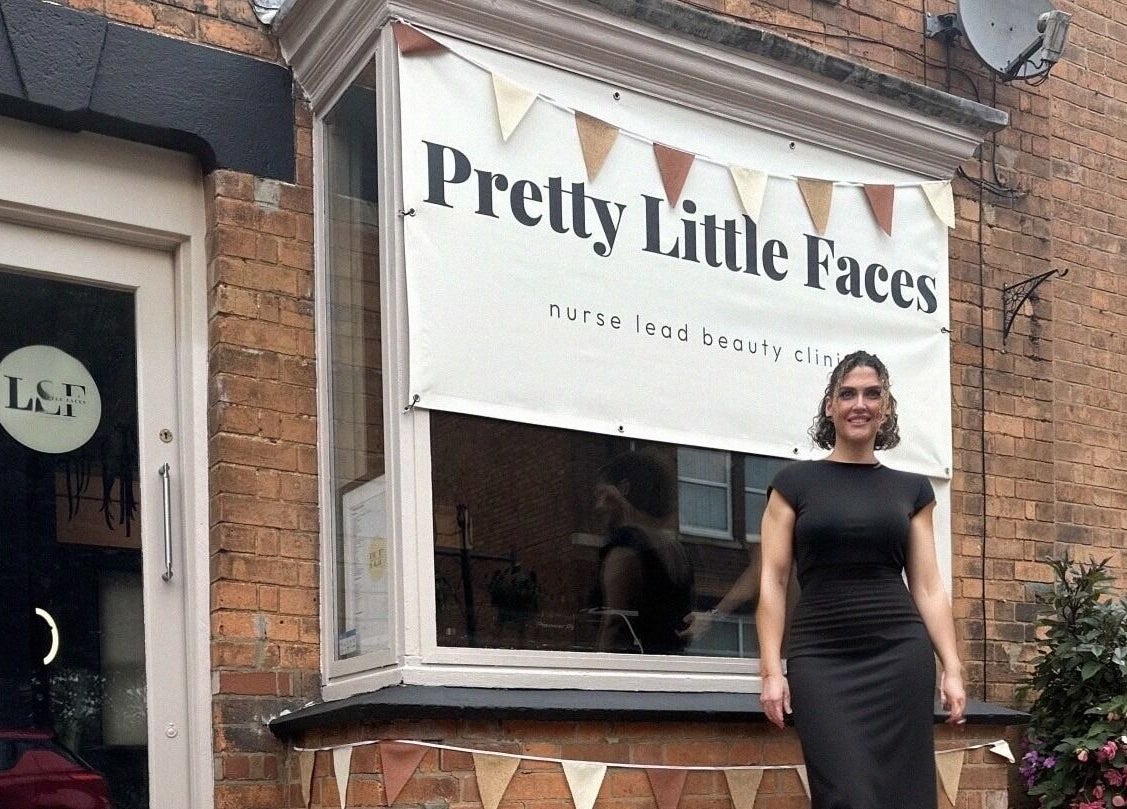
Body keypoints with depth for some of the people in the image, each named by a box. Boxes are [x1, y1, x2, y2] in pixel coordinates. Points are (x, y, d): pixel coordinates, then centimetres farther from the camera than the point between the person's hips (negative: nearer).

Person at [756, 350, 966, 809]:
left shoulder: (912, 490, 13)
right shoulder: (795, 483, 6)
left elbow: (928, 586, 11)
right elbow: (773, 581, 2)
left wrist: (952, 668, 3)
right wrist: (772, 669, -6)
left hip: (900, 655, 2)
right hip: (821, 658, -2)